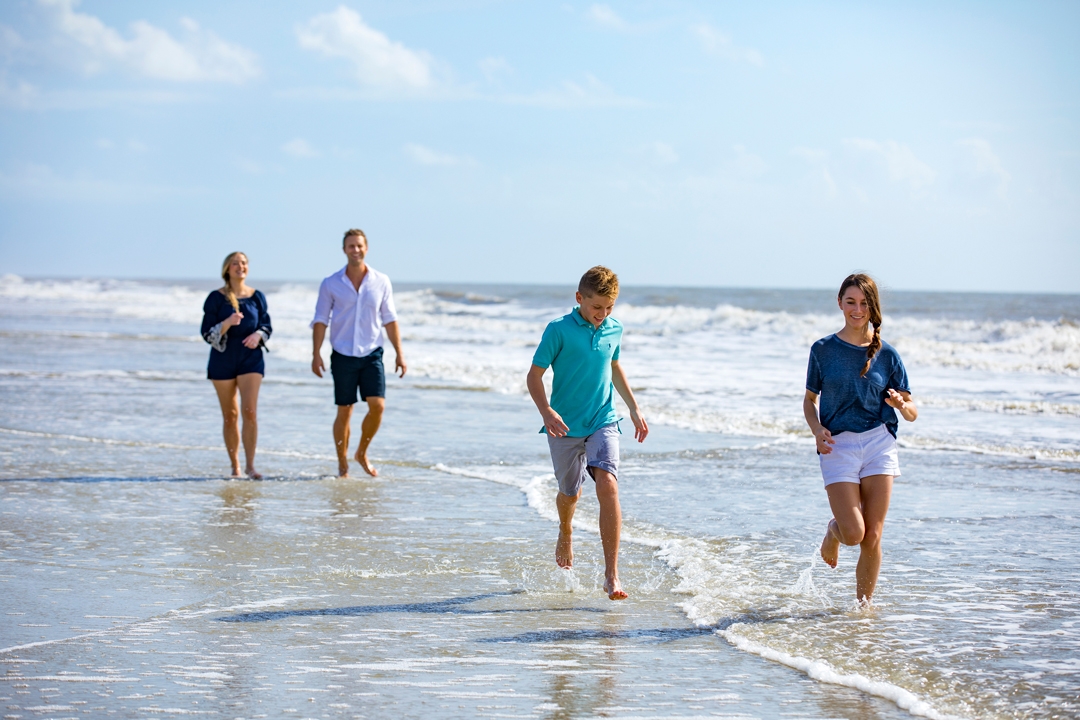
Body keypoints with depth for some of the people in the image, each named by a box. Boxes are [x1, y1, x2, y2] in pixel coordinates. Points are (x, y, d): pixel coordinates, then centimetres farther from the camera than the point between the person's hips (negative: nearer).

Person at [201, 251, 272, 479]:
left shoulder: (257, 296, 3)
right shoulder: (216, 298, -3)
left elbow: (267, 325, 11)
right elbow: (207, 333, -6)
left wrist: (258, 335, -12)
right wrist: (227, 323, -24)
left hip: (251, 359, 0)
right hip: (223, 360, 0)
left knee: (250, 412, -13)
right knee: (229, 416, 6)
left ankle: (250, 465, -9)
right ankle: (235, 466, 17)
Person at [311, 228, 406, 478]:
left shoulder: (381, 282, 3)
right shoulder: (331, 284, 0)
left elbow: (390, 320, 7)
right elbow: (320, 321, 1)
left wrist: (399, 353, 3)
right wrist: (316, 354, -8)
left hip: (372, 354, 1)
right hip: (343, 356, -1)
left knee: (377, 405, -10)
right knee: (344, 412, 2)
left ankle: (362, 454, 11)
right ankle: (342, 465, 13)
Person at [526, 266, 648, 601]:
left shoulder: (614, 330, 4)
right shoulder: (559, 330, -10)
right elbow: (534, 376, -9)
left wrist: (634, 409, 24)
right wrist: (546, 412, -24)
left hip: (603, 422, 2)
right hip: (565, 426, -1)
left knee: (607, 484, -19)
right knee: (570, 492, 14)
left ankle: (611, 574, -20)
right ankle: (565, 533, 52)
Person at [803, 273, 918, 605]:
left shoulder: (887, 354, 5)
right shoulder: (824, 350, 4)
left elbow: (912, 413, 7)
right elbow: (810, 400, 13)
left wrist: (902, 405, -17)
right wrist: (817, 429, -7)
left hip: (879, 444, 1)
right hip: (838, 446, -1)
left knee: (872, 537, -2)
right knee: (854, 534, -10)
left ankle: (863, 605, 14)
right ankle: (833, 531, 26)